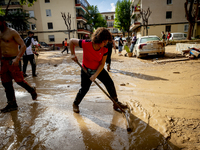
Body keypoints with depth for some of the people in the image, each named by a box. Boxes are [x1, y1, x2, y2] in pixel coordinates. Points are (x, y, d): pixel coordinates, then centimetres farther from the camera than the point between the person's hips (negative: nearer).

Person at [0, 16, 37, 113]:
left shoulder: (12, 32, -8)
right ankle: (12, 104, 18)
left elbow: (23, 46, -16)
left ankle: (32, 91, 27)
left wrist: (17, 58, -27)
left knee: (19, 80, -3)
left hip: (13, 61, -7)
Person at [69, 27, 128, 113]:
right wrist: (73, 54, -15)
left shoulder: (104, 50, -18)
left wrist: (95, 75, -23)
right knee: (84, 89, -1)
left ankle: (116, 104, 16)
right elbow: (71, 41, -13)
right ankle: (75, 104, 26)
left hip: (99, 69, 4)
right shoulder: (86, 44, -27)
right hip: (86, 70, -3)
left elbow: (102, 64, -13)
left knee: (110, 84, -1)